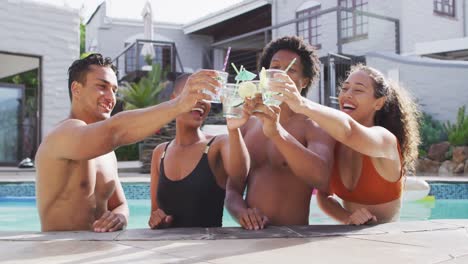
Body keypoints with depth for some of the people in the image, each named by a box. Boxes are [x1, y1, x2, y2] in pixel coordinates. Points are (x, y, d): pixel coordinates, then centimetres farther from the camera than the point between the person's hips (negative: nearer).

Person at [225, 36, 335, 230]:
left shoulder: (315, 127, -1)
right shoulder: (248, 126, 11)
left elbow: (322, 179, -20)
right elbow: (232, 190, 8)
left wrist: (277, 132, -31)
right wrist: (241, 212, -13)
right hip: (251, 234, 3)